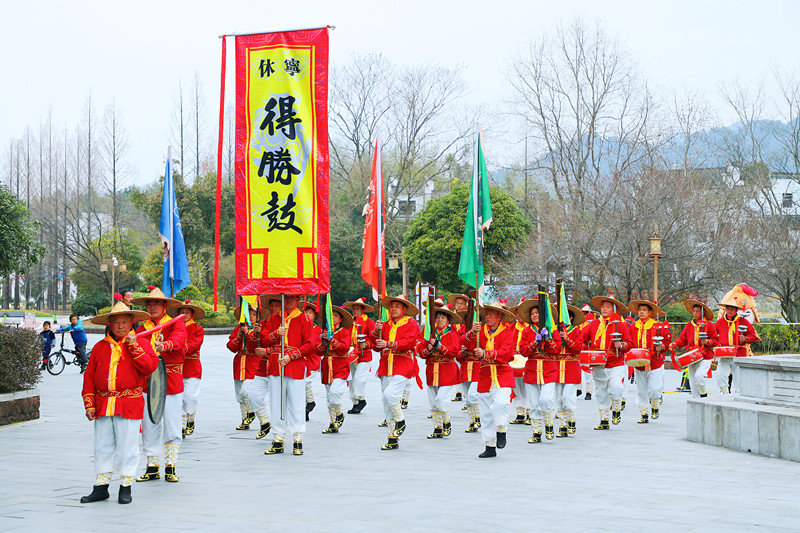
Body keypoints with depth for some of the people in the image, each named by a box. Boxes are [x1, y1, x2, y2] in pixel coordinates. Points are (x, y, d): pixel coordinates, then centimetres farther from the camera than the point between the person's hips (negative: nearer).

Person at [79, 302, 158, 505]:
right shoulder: (100, 347, 12)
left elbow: (150, 366, -11)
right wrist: (89, 404, 5)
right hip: (103, 404, 3)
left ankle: (125, 487, 10)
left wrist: (134, 347, -16)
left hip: (129, 404, -3)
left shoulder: (141, 343, 4)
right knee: (102, 446, 6)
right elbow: (89, 376, 11)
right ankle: (101, 487, 14)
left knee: (127, 446, -1)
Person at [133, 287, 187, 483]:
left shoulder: (177, 324, 1)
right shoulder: (142, 328, 11)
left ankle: (170, 467, 11)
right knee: (149, 425, 4)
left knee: (172, 426, 1)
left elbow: (178, 338, -23)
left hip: (171, 381, -3)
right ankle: (152, 468, 13)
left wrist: (165, 345, -44)